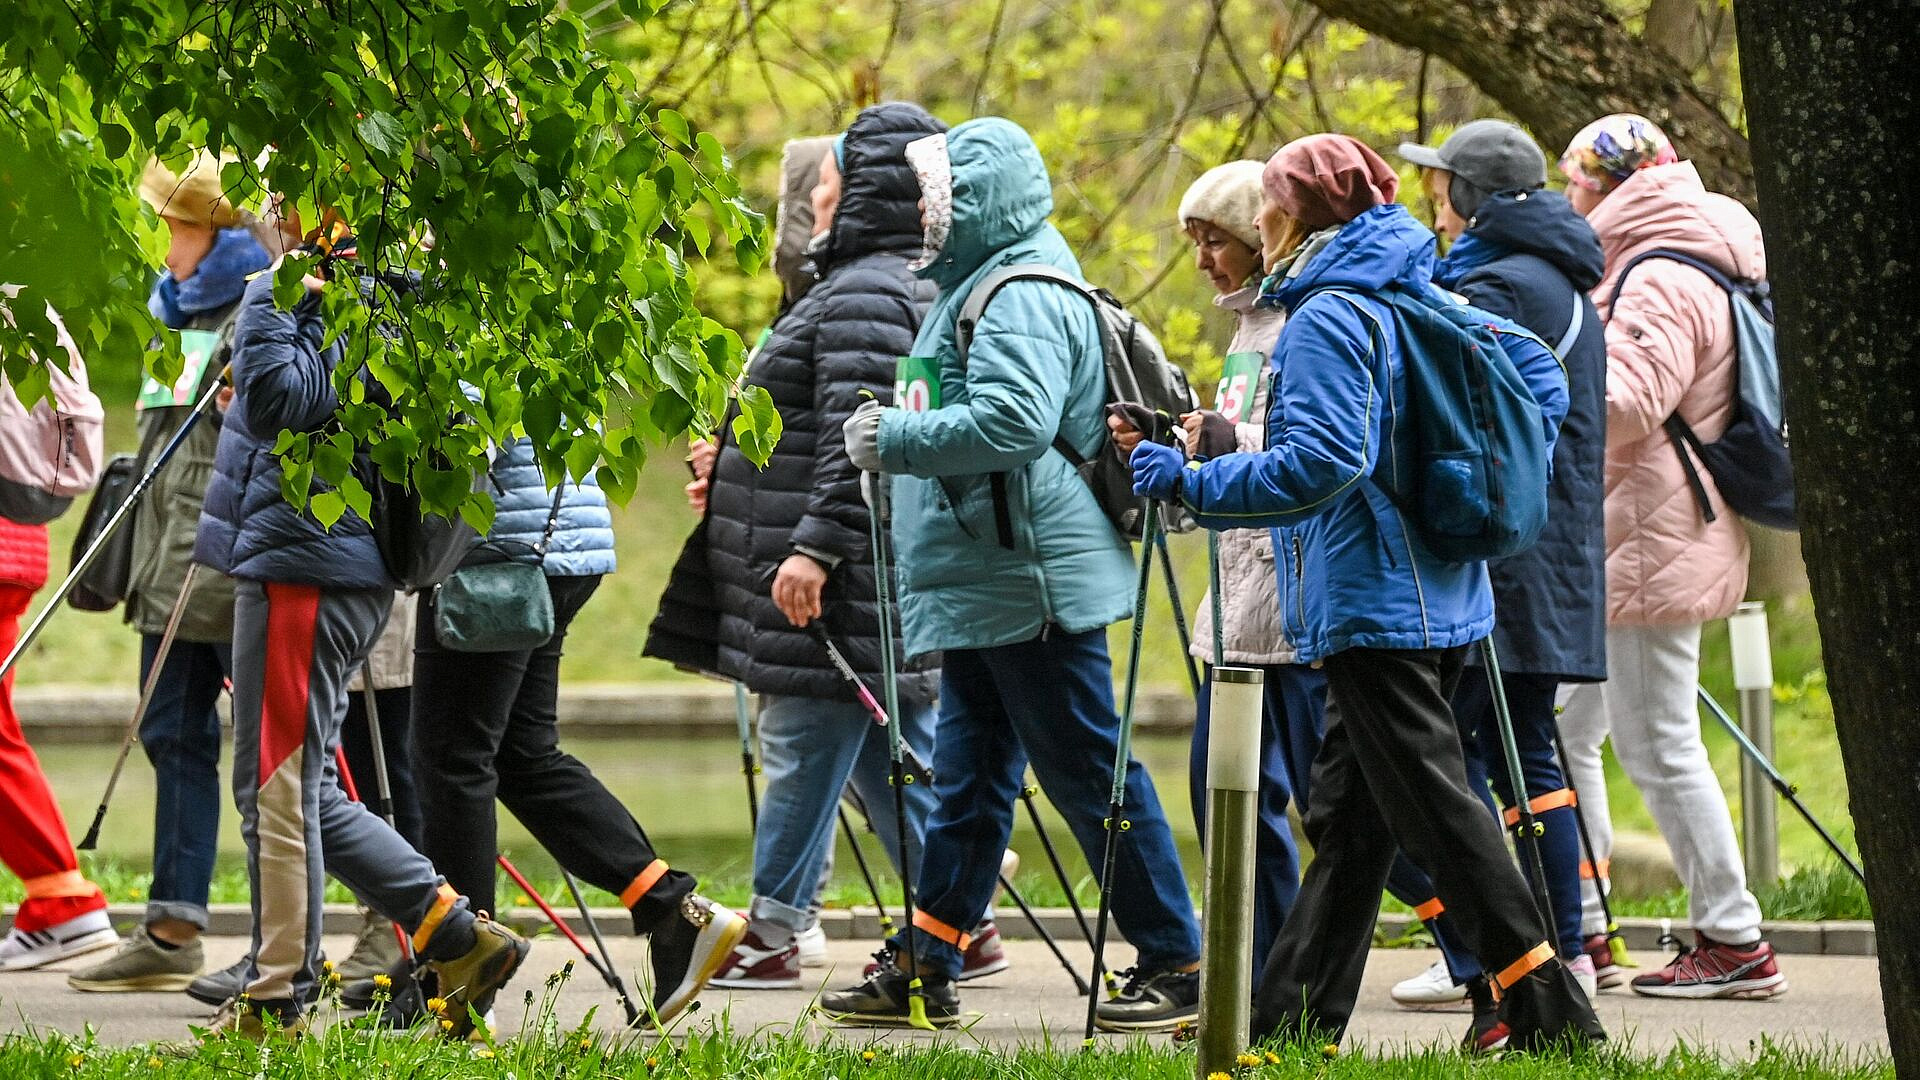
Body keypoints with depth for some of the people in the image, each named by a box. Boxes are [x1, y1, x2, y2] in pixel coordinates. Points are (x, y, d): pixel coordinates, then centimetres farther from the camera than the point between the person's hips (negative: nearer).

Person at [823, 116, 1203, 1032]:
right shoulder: (980, 283, 19)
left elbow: (1015, 421, -29)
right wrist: (896, 436, 15)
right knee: (966, 777, 11)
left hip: (1035, 579, -11)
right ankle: (924, 966, 15)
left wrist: (896, 438, -21)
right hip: (984, 586, 11)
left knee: (1090, 775, -6)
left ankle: (1175, 965, -1)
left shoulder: (1023, 295, -15)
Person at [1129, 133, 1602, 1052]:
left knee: (1436, 807, -7)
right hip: (1443, 591, 10)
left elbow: (1320, 463, -24)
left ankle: (1549, 1010, -10)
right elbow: (1540, 378, 18)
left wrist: (1192, 482, -18)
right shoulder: (1427, 300, 13)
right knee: (1348, 814, 12)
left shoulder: (1327, 318, -14)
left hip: (1371, 604, -10)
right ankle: (1290, 1018, 16)